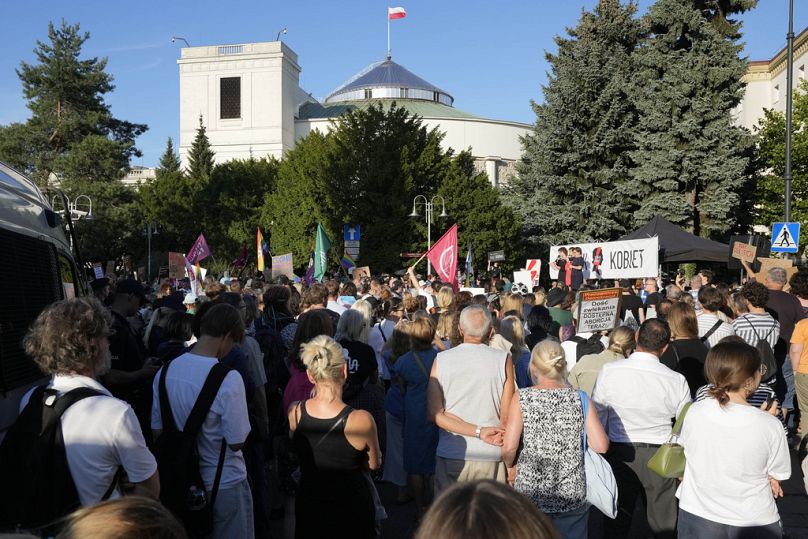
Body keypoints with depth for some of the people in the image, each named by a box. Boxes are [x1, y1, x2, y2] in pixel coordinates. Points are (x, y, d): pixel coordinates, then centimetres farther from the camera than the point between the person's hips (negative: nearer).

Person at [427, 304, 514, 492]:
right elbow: (506, 416, -4)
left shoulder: (441, 360, -3)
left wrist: (478, 432, -10)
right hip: (490, 456, -1)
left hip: (451, 455, 1)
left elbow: (435, 414, -7)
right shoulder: (503, 359, -6)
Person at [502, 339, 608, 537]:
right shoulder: (579, 399, -4)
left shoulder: (521, 399, -8)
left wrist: (511, 467, 6)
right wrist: (577, 433, 9)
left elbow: (509, 448, -14)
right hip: (572, 493, 1)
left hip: (530, 493, -1)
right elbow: (601, 446, -9)